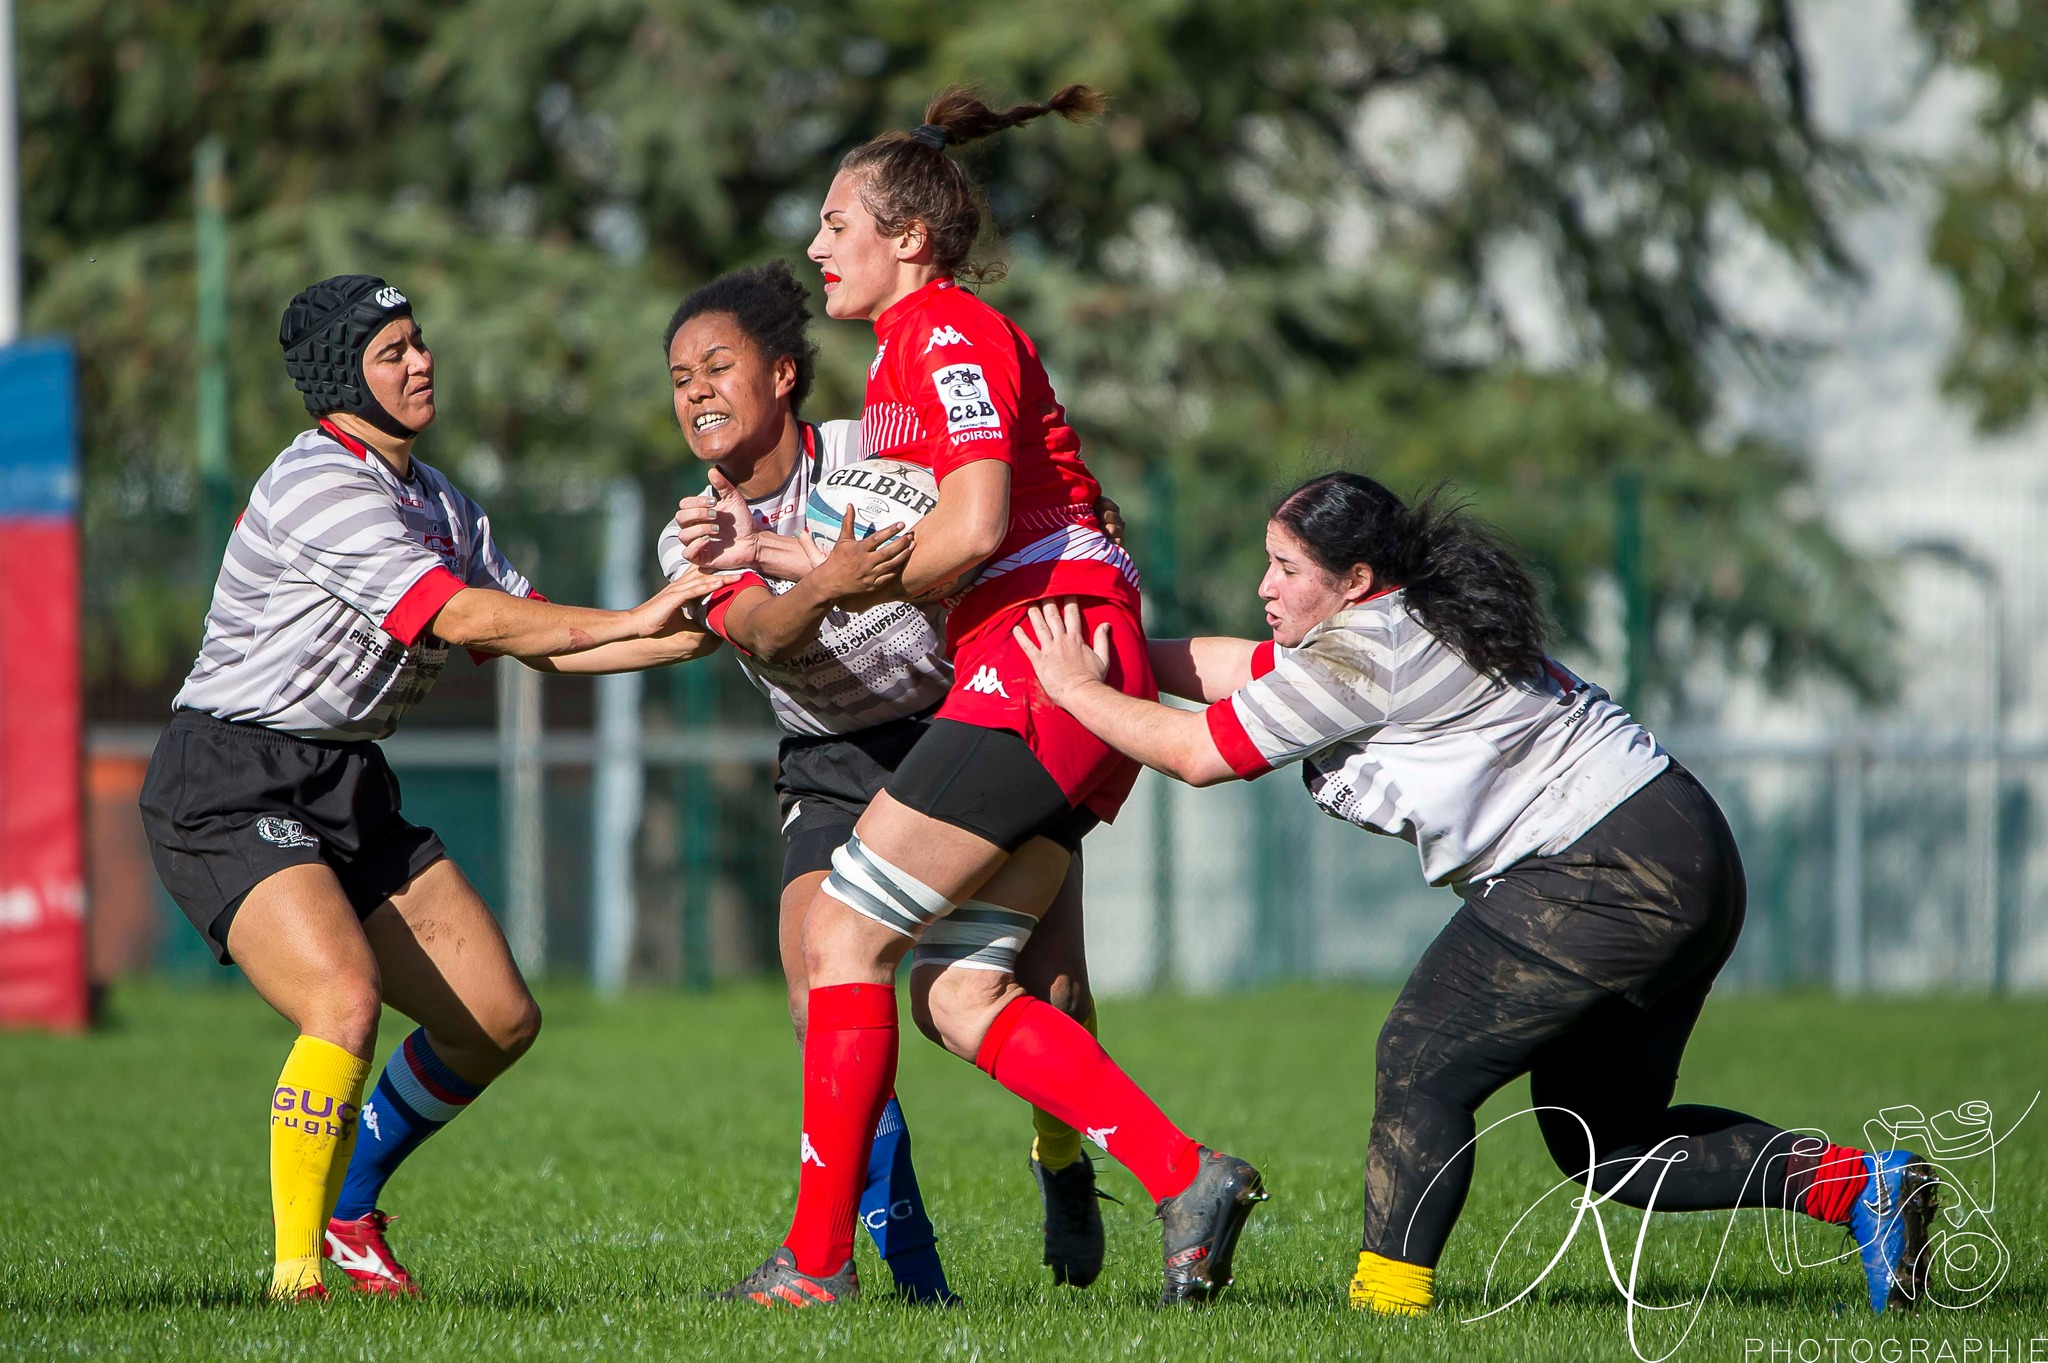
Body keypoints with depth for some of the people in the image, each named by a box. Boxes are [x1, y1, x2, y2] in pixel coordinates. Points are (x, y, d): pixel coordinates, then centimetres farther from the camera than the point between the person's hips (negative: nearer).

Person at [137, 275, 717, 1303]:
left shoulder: (434, 501, 14)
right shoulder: (319, 487, -17)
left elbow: (537, 638, 14)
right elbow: (466, 618, -22)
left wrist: (697, 635, 3)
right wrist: (633, 621, -18)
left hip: (347, 788, 9)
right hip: (228, 790, -9)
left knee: (499, 1018, 5)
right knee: (346, 1000, -30)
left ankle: (348, 1208, 24)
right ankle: (297, 1268, -21)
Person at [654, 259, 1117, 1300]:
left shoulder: (870, 454, -11)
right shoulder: (695, 538, -3)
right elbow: (764, 636, -24)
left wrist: (772, 550, -39)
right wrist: (825, 583, -44)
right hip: (836, 774, 3)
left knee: (1048, 990, -12)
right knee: (819, 993, -21)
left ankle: (1063, 1163, 21)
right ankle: (902, 1253, -15)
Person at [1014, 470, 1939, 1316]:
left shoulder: (1360, 654, -14)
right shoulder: (1404, 622, 16)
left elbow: (1197, 753, -7)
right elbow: (1240, 671, 26)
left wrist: (1077, 688, 5)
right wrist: (1109, 650, 25)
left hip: (1611, 882, -11)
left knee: (1422, 1066, -8)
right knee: (1602, 1136, 14)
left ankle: (1388, 1297, -7)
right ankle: (1857, 1184, 10)